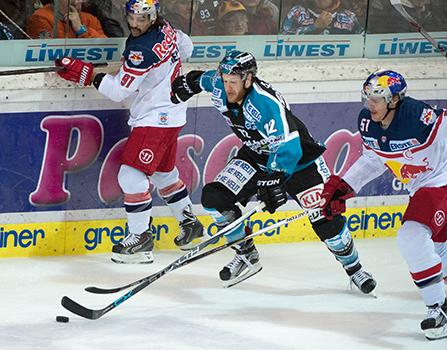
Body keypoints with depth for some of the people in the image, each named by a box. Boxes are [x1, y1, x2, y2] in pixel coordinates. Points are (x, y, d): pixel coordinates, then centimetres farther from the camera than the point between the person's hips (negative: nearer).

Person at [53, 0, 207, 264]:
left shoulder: (143, 49, -27)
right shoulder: (165, 29, 1)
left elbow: (118, 91, -23)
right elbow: (187, 48, 22)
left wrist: (85, 74, -17)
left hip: (156, 118, -10)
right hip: (170, 113, 10)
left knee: (132, 175, -12)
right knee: (164, 172, 24)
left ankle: (141, 238, -8)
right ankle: (190, 225, 37)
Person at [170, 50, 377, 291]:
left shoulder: (268, 103, -35)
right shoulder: (218, 87, -15)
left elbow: (287, 147, -37)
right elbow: (205, 79, 11)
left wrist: (274, 181, -42)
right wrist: (190, 83, 28)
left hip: (298, 159, -6)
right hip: (256, 154, 6)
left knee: (324, 217, -13)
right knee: (214, 197, -10)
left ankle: (353, 268, 9)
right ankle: (247, 256, 4)